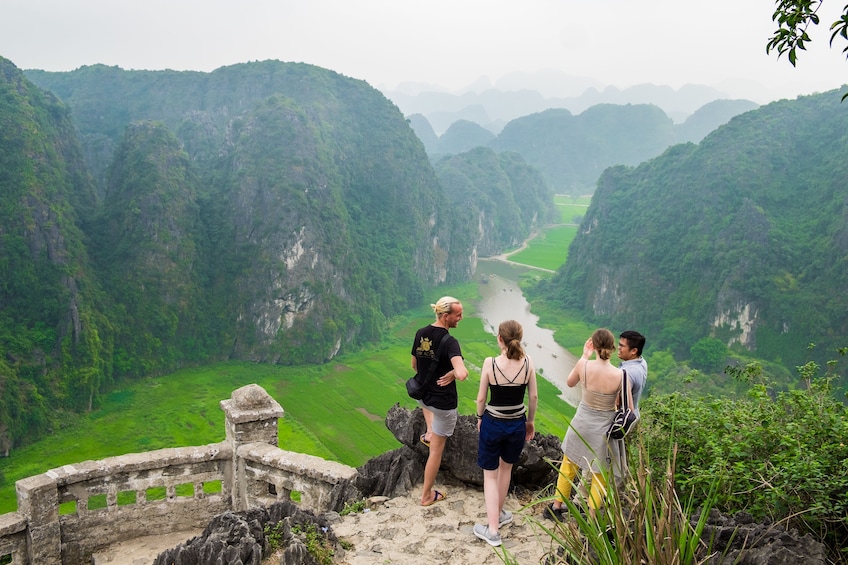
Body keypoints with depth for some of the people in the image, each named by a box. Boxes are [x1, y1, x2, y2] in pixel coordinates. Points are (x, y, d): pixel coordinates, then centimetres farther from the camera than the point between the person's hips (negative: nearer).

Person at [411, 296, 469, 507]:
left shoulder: (420, 333, -5)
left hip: (421, 396, 6)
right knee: (436, 450, 10)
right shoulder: (449, 342, -26)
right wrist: (452, 373, -18)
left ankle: (429, 433, 39)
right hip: (443, 402, -6)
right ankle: (427, 495, 23)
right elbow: (462, 374, -40)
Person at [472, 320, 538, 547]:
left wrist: (480, 418, 10)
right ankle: (498, 514, 41)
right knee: (506, 467, 26)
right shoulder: (527, 363, -12)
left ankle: (493, 530, 10)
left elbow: (481, 398, -9)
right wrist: (530, 420, 14)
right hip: (517, 424, 3)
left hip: (492, 424, -3)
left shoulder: (490, 363, -19)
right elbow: (534, 397, -2)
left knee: (490, 474, 11)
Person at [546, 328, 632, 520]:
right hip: (604, 428, -2)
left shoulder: (583, 365, -18)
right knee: (599, 475, 16)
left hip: (582, 423, 2)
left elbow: (570, 382, 5)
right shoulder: (620, 375, -23)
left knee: (568, 466, 23)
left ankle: (556, 507, 38)